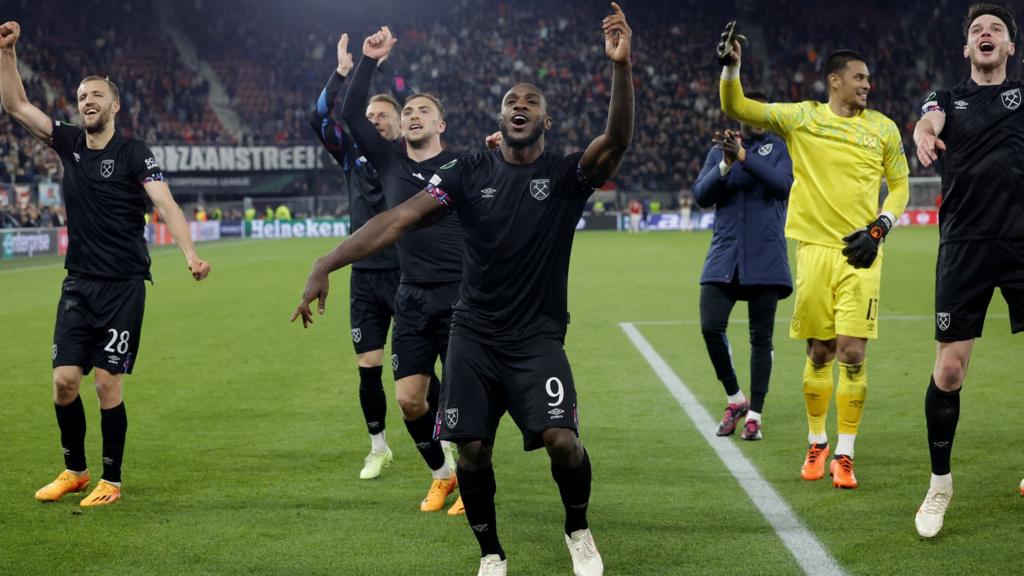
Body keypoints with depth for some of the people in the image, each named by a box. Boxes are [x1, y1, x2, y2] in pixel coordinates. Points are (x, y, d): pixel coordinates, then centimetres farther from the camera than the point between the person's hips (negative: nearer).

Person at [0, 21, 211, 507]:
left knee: (107, 385, -4)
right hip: (78, 284, 4)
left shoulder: (134, 153, -6)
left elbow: (165, 203, -18)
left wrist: (190, 254, -32)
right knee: (64, 381, 0)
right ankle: (74, 470, 19)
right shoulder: (69, 143, 8)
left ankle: (111, 480, 11)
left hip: (124, 285, -4)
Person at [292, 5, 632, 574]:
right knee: (472, 450, -2)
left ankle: (577, 530, 14)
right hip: (474, 335, 2)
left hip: (537, 338, -2)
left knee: (562, 439, -17)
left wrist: (621, 66, -39)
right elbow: (400, 218, -7)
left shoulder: (566, 174, -4)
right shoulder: (470, 172, 0)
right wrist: (327, 263, -17)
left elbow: (617, 139, -23)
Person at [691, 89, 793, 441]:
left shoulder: (778, 148, 5)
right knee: (711, 327, -10)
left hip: (766, 259, -2)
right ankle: (734, 398, 12)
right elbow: (701, 196, 1)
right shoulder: (718, 151, 10)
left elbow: (784, 185, -13)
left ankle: (754, 415, 11)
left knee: (761, 337, 2)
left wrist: (744, 157, -21)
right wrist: (726, 165, -14)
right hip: (724, 256, 2)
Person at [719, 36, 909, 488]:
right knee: (819, 353, 5)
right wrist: (731, 67, -13)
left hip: (860, 254, 0)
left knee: (853, 353, -7)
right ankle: (816, 443, 24)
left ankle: (845, 455, 3)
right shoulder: (800, 118, 5)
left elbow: (900, 184, 14)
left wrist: (880, 227, -1)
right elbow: (736, 108, 4)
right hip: (815, 250, 0)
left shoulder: (883, 128, 8)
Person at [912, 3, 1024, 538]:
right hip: (965, 247, 0)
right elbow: (929, 120, -13)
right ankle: (939, 482, 12)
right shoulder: (949, 99, 11)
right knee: (949, 367, -4)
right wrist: (924, 132, -38)